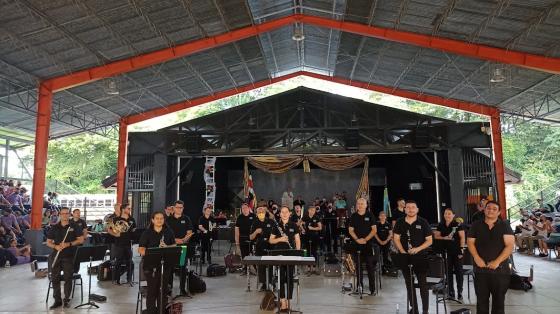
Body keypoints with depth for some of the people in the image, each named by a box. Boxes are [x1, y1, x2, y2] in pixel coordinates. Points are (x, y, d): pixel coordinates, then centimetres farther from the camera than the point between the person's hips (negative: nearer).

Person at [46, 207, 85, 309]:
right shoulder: (54, 227, 9)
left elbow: (81, 240, 0)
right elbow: (48, 242, 9)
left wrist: (69, 244, -14)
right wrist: (55, 246, -12)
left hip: (69, 256, -2)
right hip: (56, 255, 2)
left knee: (68, 278, -1)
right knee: (55, 278, 2)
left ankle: (66, 299, 10)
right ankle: (57, 300, 13)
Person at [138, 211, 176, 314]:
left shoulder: (169, 232, 6)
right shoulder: (147, 232, -2)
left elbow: (174, 245, 8)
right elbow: (140, 249, -6)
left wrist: (167, 247, -12)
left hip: (166, 264, 2)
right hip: (151, 265, -2)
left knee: (164, 289, 7)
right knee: (152, 289, -3)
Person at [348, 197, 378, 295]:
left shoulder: (370, 215, 1)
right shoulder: (353, 216, 7)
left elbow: (374, 230, -3)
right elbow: (350, 230, 5)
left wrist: (365, 239, -13)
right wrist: (357, 239, -11)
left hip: (368, 244, -2)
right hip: (357, 244, 2)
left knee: (370, 266, -3)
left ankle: (372, 289, 3)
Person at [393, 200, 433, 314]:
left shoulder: (423, 222, -2)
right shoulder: (400, 222, 4)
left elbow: (429, 240, -2)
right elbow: (396, 239, 3)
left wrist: (418, 249, -16)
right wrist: (402, 251, -11)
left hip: (420, 257, -3)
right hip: (405, 257, 3)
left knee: (422, 283, 0)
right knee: (409, 284, 10)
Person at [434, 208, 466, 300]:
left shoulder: (458, 225, -5)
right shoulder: (441, 225, 6)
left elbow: (462, 237, -7)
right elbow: (436, 236, 7)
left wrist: (461, 249, -12)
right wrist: (444, 238, -11)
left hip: (457, 252, -4)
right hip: (446, 252, 4)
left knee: (458, 271, 0)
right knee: (448, 271, 9)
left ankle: (460, 292, 10)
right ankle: (451, 292, 19)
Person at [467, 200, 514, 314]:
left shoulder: (505, 226, 0)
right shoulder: (476, 225, 6)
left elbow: (510, 245, -8)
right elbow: (470, 242, 5)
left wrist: (497, 261, -16)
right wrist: (477, 258, -10)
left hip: (500, 269, -1)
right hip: (481, 268, 1)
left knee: (499, 300, 10)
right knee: (481, 300, 7)